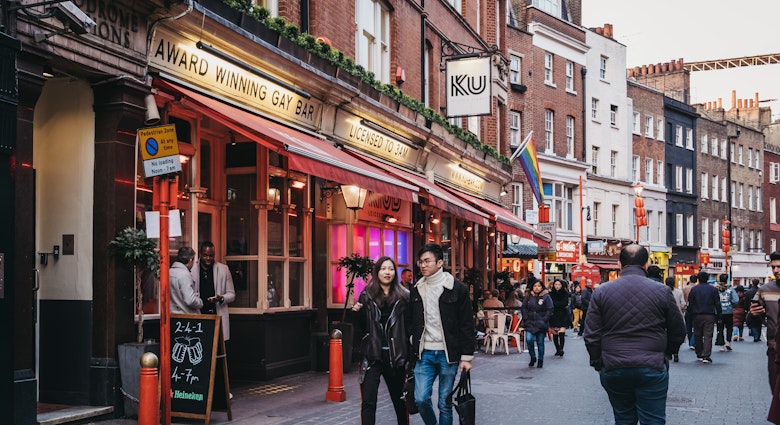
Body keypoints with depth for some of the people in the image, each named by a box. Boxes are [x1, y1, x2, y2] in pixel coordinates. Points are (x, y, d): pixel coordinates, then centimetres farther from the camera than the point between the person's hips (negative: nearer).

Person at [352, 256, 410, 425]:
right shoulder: (367, 295, 4)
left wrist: (410, 357, -9)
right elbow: (361, 327, 9)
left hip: (395, 357, 0)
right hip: (372, 355, 0)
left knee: (399, 400, 13)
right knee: (368, 402, -5)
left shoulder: (403, 296, 1)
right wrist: (357, 313, -9)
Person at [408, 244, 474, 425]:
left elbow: (466, 325, -4)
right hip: (424, 354, 3)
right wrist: (412, 351, 8)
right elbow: (411, 322, 14)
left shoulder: (457, 288, -5)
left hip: (448, 354, -3)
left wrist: (466, 356, -7)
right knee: (421, 398, -3)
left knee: (445, 403, 3)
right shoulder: (416, 290, 8)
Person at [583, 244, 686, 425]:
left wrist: (597, 364, 11)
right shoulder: (662, 291, -2)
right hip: (652, 369, -1)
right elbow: (678, 332, 5)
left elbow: (591, 335, -2)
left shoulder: (602, 292, -1)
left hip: (613, 369, 1)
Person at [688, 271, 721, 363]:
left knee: (698, 336, 12)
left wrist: (691, 314, 9)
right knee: (708, 336, -3)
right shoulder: (713, 289, 0)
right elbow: (717, 304, 2)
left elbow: (690, 304, 0)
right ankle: (706, 356, -12)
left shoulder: (694, 289, 0)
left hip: (697, 316, 1)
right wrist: (718, 316, 8)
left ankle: (699, 355, 17)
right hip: (709, 316, -1)